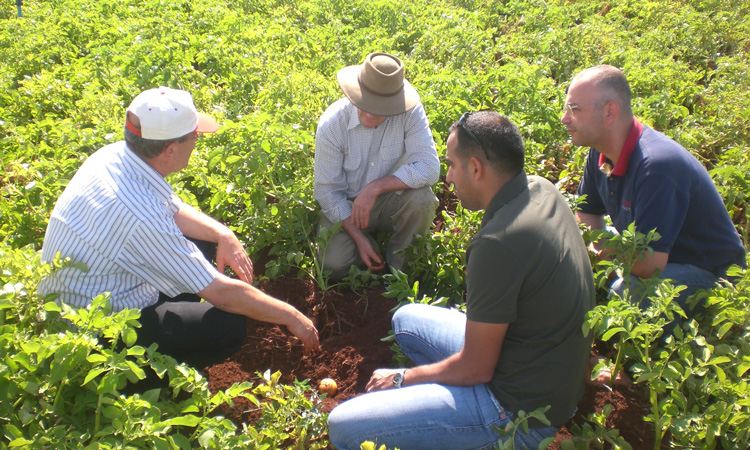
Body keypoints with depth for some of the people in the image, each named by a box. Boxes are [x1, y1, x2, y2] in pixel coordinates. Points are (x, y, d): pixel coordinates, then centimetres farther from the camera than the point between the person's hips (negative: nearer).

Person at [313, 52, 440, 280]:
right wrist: (359, 238, -18)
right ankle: (373, 249, 13)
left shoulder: (410, 112, -21)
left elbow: (429, 167, -27)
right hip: (346, 206, 0)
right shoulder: (332, 123, -20)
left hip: (391, 200, 0)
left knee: (421, 196, -31)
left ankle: (399, 259, -3)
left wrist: (375, 188, -33)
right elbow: (327, 191, -14)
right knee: (333, 265, -22)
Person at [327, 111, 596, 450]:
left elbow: (475, 369, -20)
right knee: (405, 319, 23)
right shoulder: (542, 190, -3)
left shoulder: (498, 243, -30)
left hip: (520, 412, -9)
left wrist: (401, 378, -6)